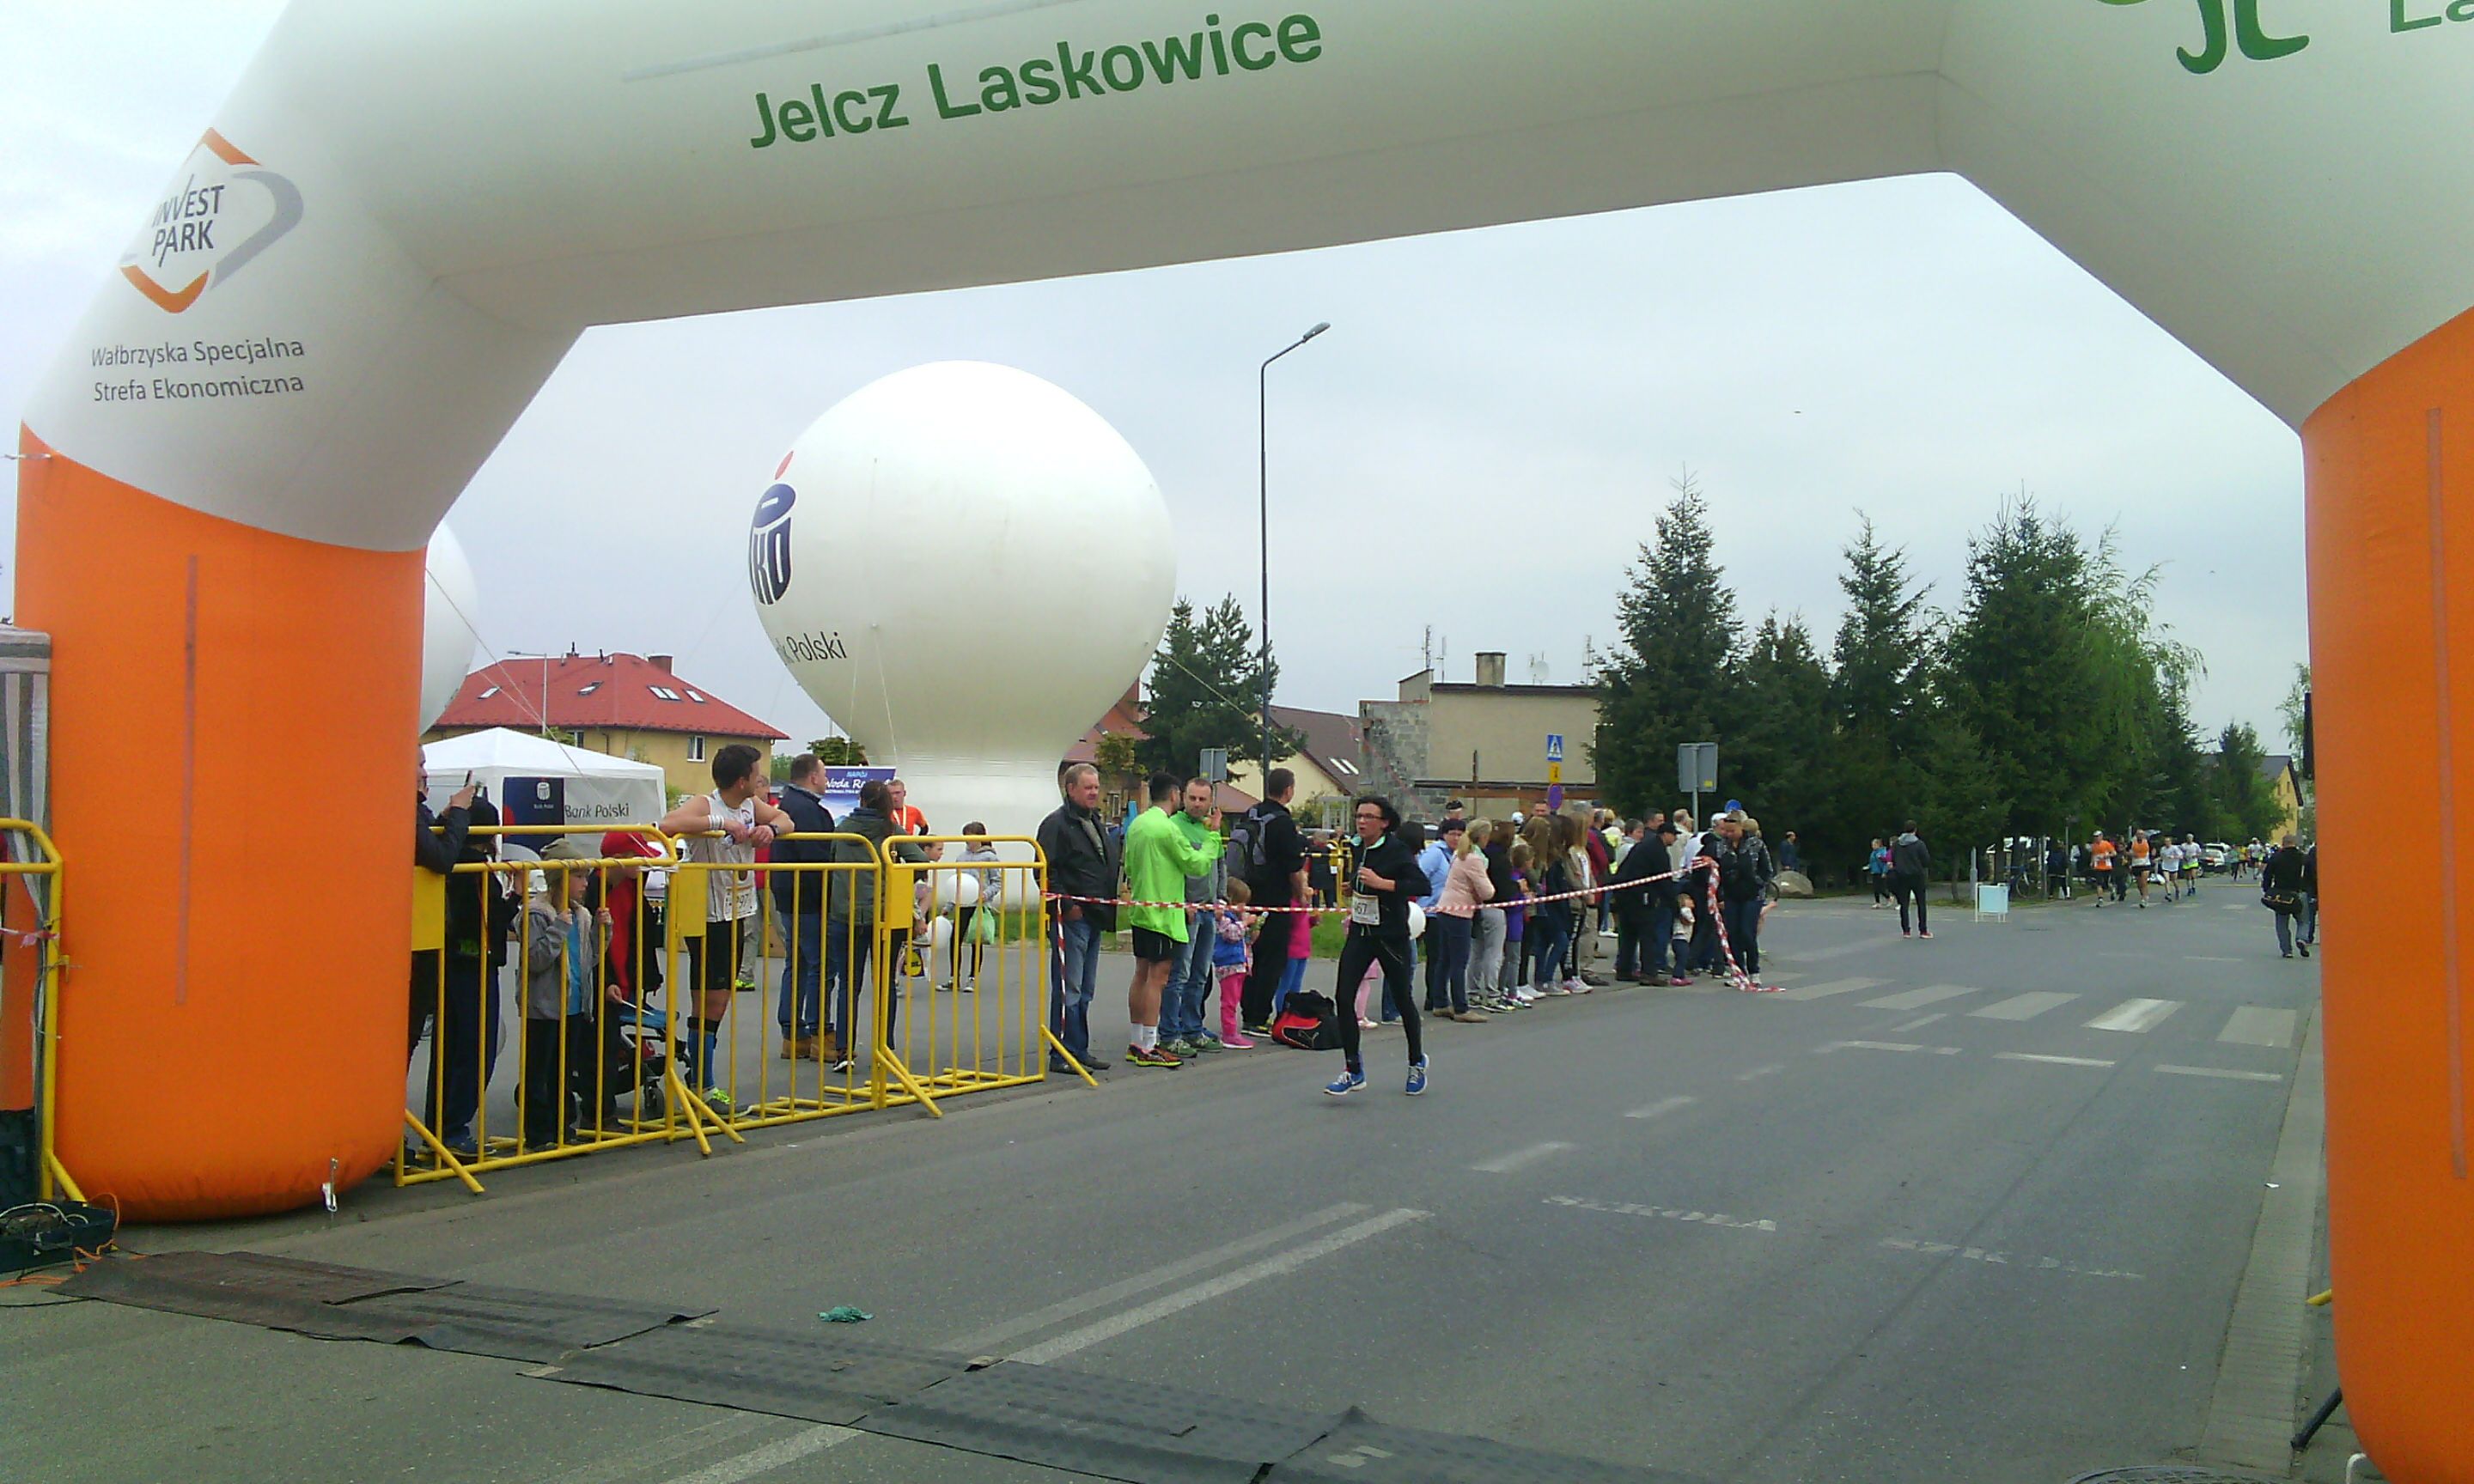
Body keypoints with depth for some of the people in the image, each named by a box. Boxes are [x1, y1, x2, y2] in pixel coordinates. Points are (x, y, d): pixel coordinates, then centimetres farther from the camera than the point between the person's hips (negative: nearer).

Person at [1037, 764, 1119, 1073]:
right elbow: (1046, 872, -17)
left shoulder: (1099, 824, 19)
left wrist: (1110, 905, 16)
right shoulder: (1056, 824, -9)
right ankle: (1063, 1054, -3)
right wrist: (1067, 905, -20)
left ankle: (1079, 1051, 20)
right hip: (1070, 918, -9)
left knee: (1085, 990, 13)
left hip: (1094, 917, 9)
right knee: (1068, 989, -7)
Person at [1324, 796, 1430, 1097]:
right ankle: (1353, 1069, 1)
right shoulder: (1360, 851, 6)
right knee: (1342, 997, -7)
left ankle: (1417, 1062, 32)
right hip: (1360, 934, 6)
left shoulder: (1397, 850, -13)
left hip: (1391, 936, -6)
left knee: (1402, 999, 9)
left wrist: (1381, 883, -29)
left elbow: (1422, 885, -26)